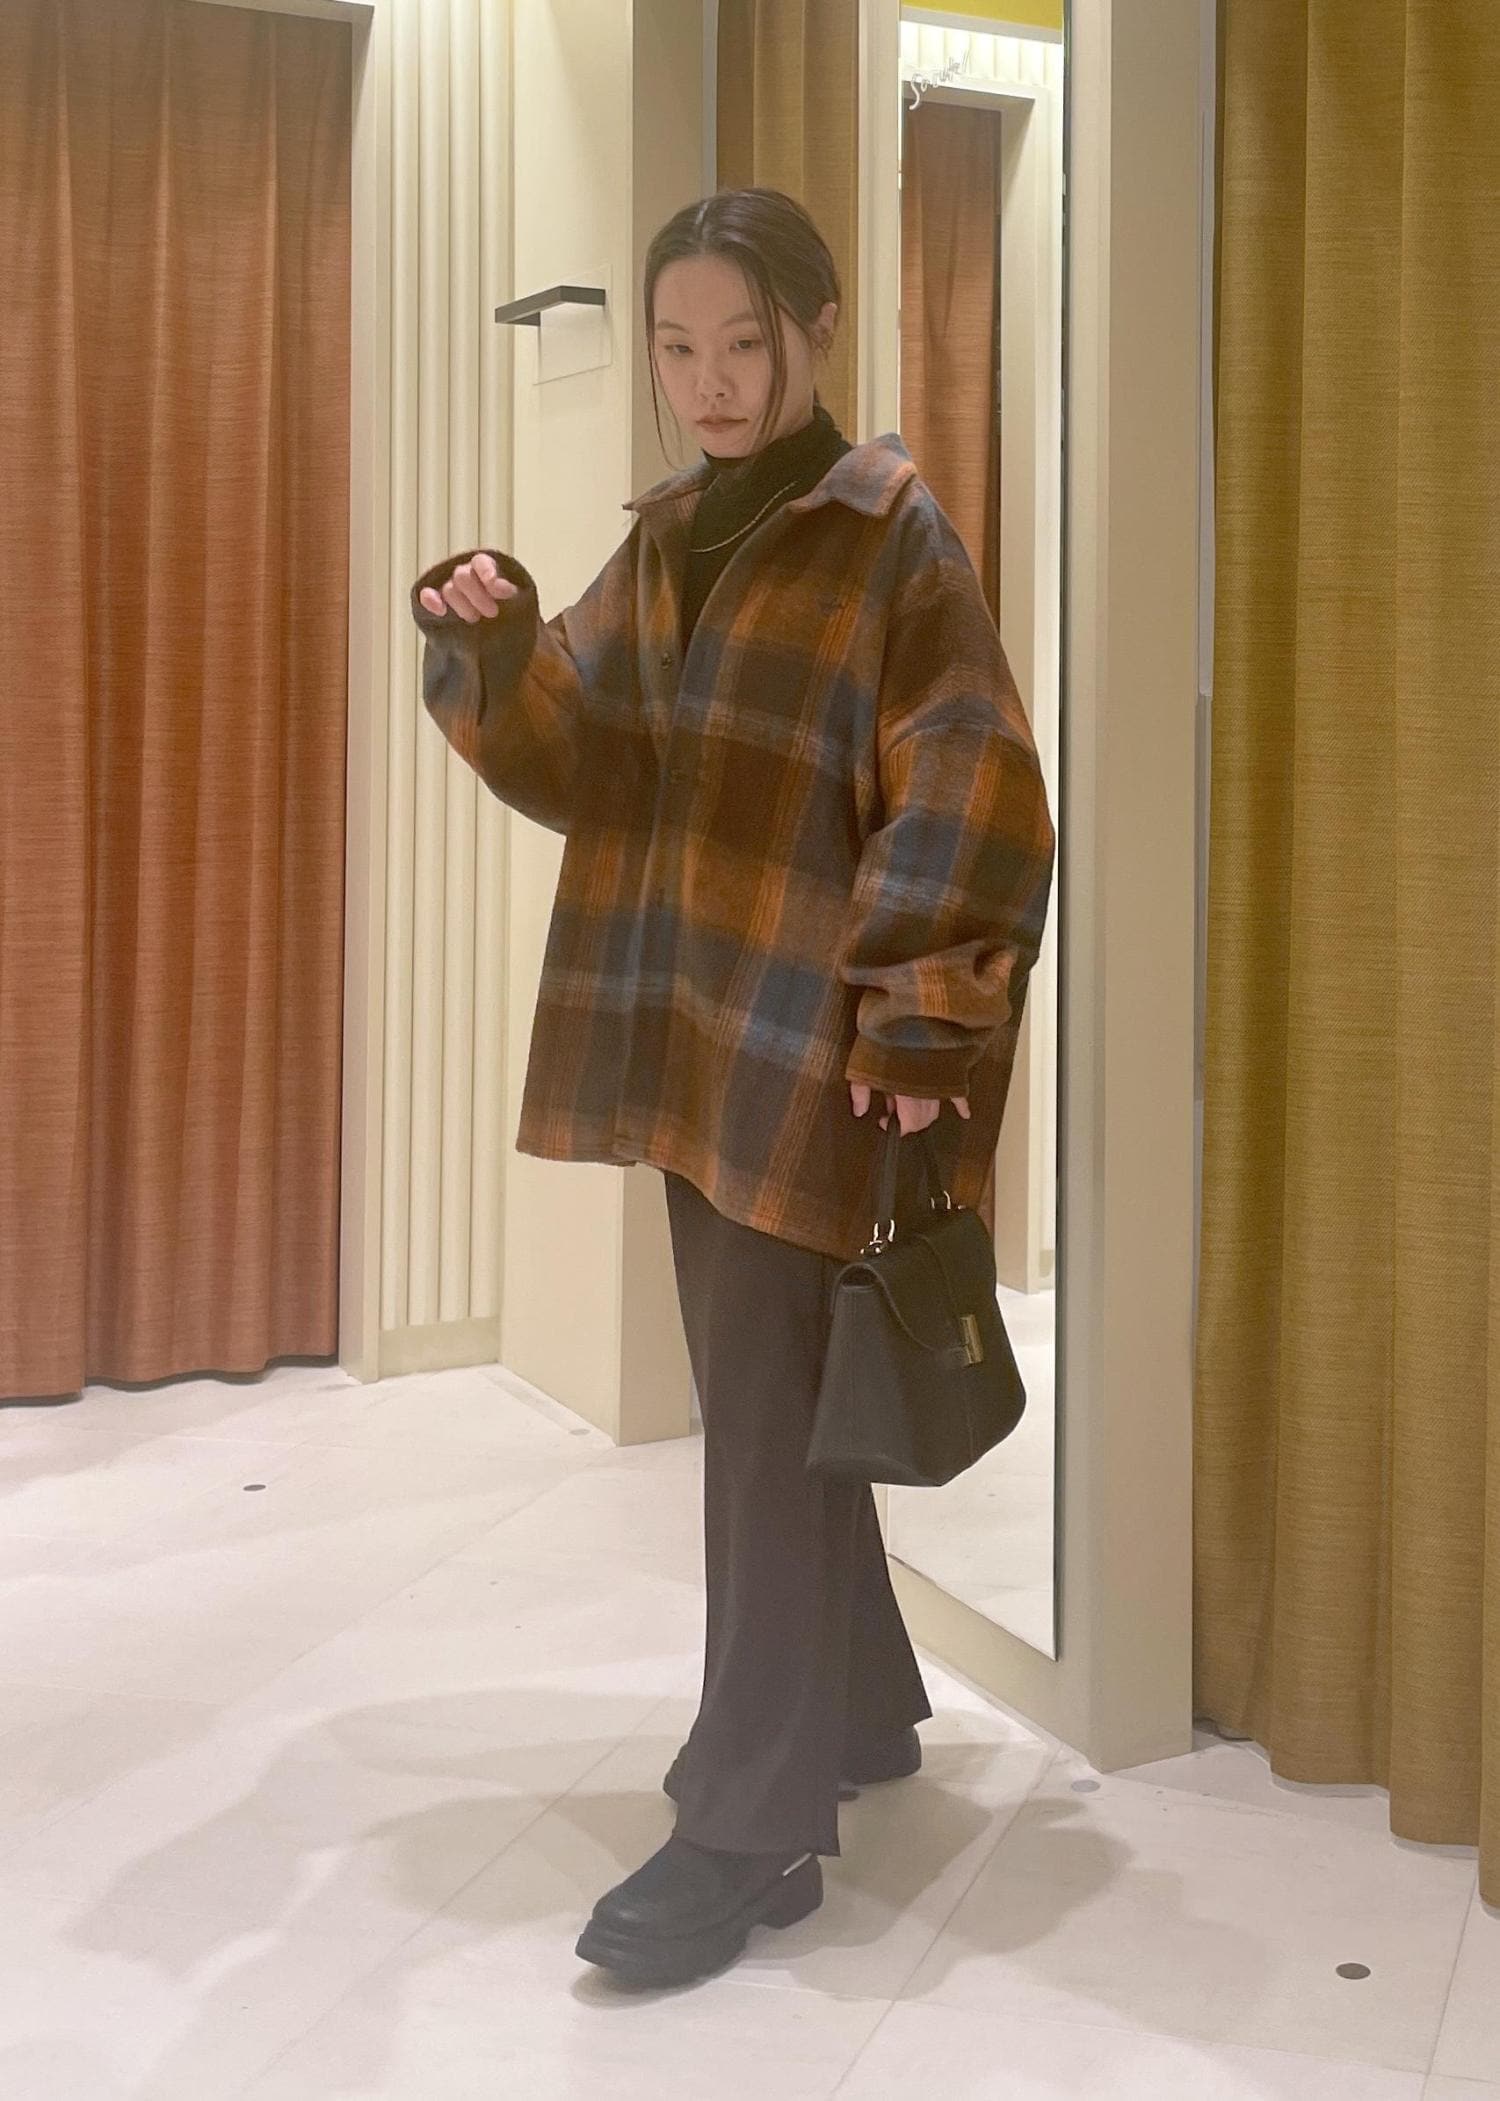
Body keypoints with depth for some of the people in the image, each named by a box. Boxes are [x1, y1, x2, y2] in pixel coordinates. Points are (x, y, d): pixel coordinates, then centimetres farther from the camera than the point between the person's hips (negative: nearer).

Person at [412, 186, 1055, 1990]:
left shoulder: (892, 535, -8)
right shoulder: (664, 541, 13)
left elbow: (970, 798, -14)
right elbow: (585, 766, 5)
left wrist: (918, 1021, -20)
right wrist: (494, 648, -13)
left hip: (810, 1037, -7)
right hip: (691, 1025, 7)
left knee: (765, 1414, -5)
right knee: (765, 1391, 15)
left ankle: (750, 1828, 3)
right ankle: (858, 1707, 32)